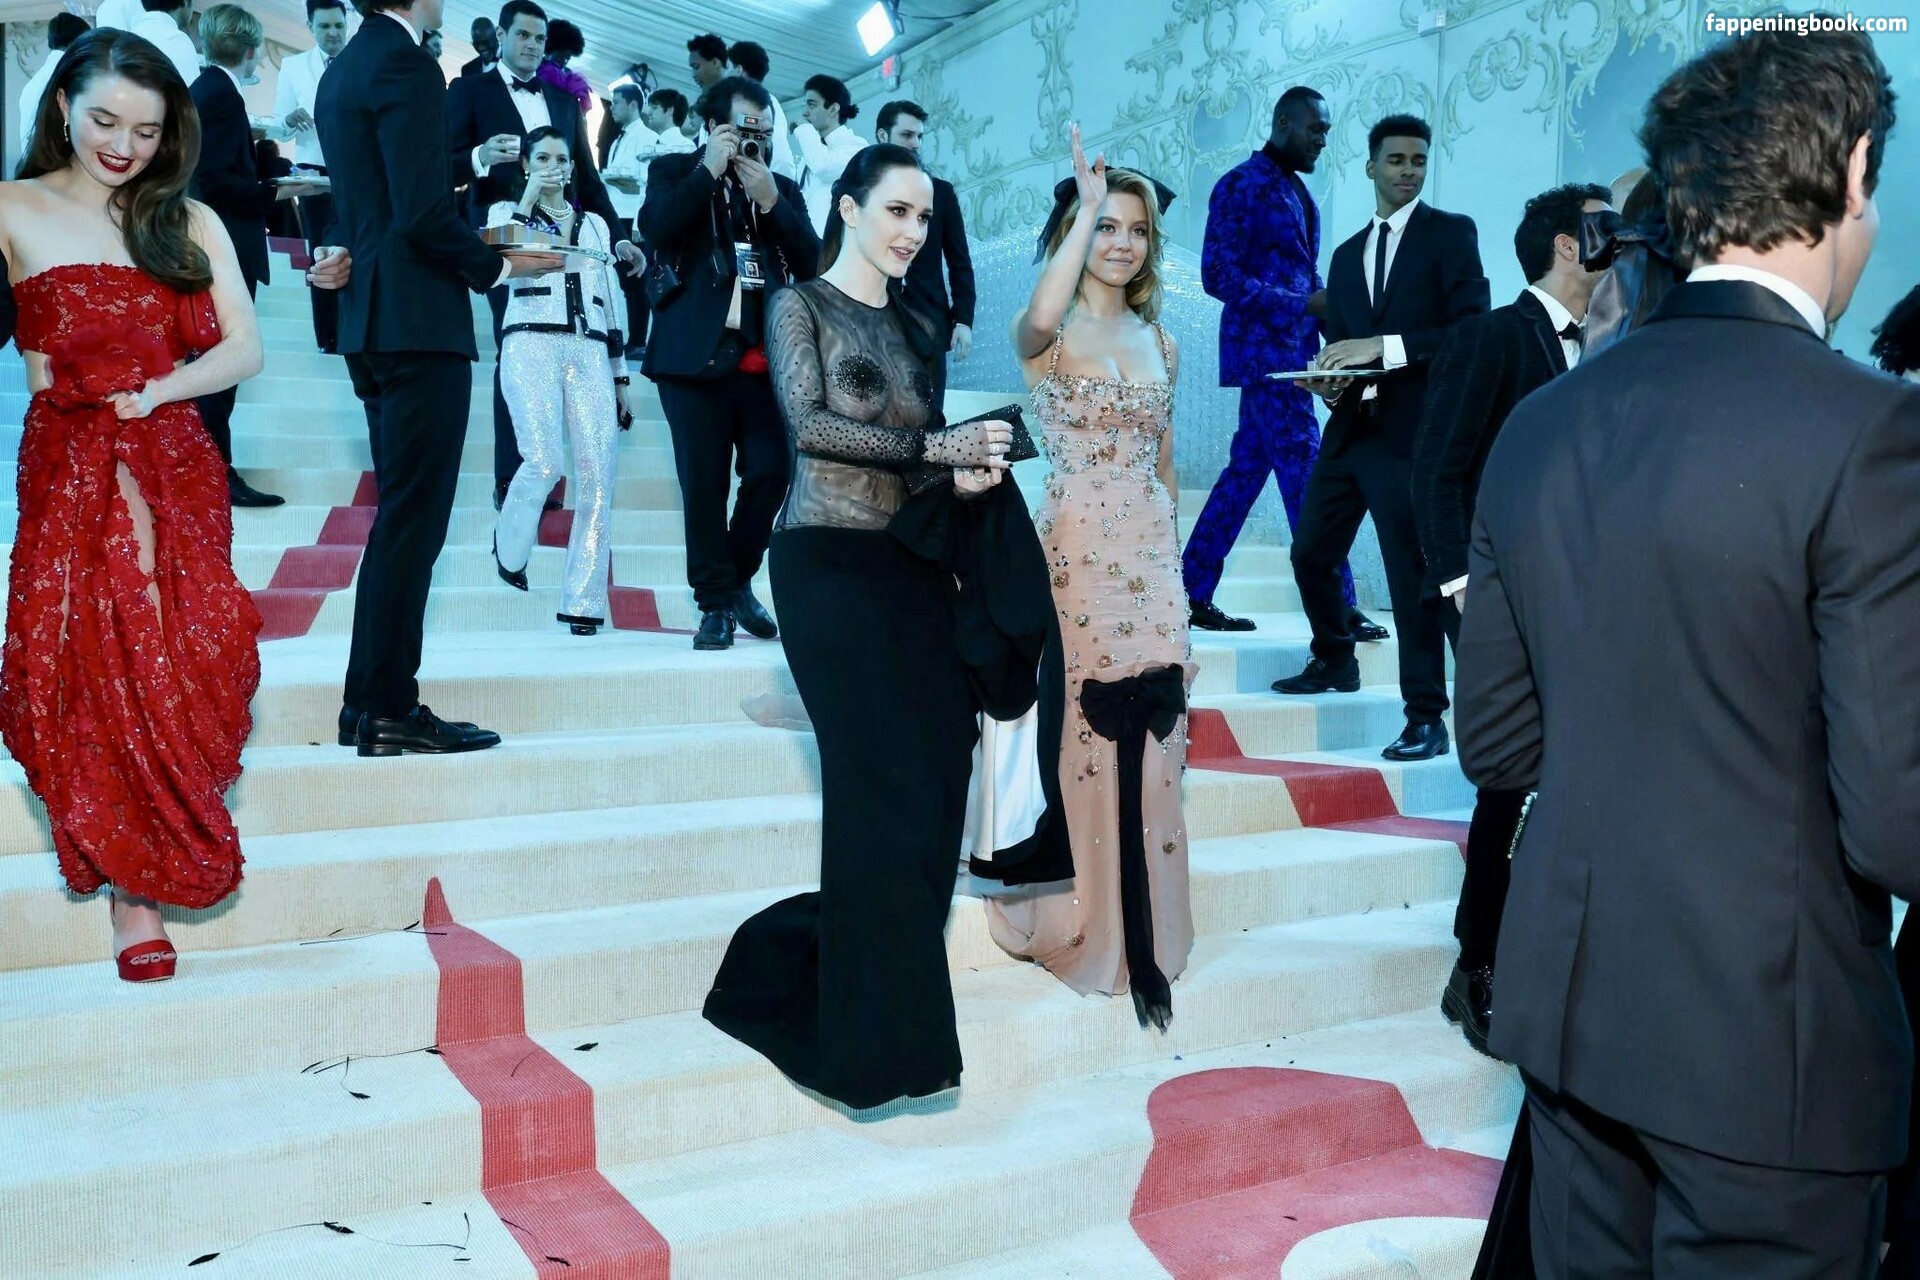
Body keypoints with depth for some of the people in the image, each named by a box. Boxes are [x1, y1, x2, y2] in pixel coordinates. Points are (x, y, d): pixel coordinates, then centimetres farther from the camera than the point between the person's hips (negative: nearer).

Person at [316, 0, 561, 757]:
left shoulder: (345, 66, 18)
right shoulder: (405, 62, -10)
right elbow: (419, 208, -19)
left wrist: (472, 247, 15)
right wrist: (494, 268, -6)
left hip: (373, 319, 9)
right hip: (418, 320, -9)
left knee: (401, 515, 13)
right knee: (412, 518, -5)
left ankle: (376, 701, 17)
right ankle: (386, 710, 0)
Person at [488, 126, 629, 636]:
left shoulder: (595, 224, 24)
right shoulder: (507, 212, 16)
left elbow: (613, 300, 21)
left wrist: (621, 376, 14)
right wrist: (528, 201, -2)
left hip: (589, 351, 3)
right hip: (532, 344, -3)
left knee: (597, 471, -11)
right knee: (544, 461, -22)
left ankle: (583, 601, -8)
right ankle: (509, 550, 8)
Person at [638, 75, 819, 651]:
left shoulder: (782, 187, 17)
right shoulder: (674, 171, 11)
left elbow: (813, 263, 6)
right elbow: (654, 231, -8)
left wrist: (771, 200, -6)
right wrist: (709, 170, -8)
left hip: (767, 356, 2)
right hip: (698, 353, -2)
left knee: (770, 473, -4)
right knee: (703, 483, -2)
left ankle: (739, 581, 17)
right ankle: (715, 600, 8)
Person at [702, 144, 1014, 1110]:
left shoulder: (913, 329, 20)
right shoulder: (799, 306, 3)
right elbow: (808, 422, -12)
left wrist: (963, 475, -4)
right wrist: (936, 444, -15)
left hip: (912, 568, 6)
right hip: (830, 565, -6)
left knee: (931, 786, -1)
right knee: (887, 790, -11)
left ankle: (796, 971, 17)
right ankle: (877, 1044, 1)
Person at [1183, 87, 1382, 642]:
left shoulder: (1297, 190, 18)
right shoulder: (1242, 186, -8)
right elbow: (1218, 276, -15)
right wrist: (1302, 305, -19)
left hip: (1290, 355, 9)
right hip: (1262, 352, -9)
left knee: (1246, 470, 10)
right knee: (1305, 474, -9)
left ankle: (1194, 593, 16)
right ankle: (1338, 607, -6)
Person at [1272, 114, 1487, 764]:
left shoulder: (1450, 234, 2)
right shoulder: (1347, 254, 19)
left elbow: (1472, 330, -10)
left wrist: (1385, 347, -18)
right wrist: (1328, 381, -2)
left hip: (1413, 430, -6)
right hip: (1350, 427, 7)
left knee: (1411, 570, -7)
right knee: (1311, 552, 14)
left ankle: (1426, 717, 0)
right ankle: (1335, 662, 38)